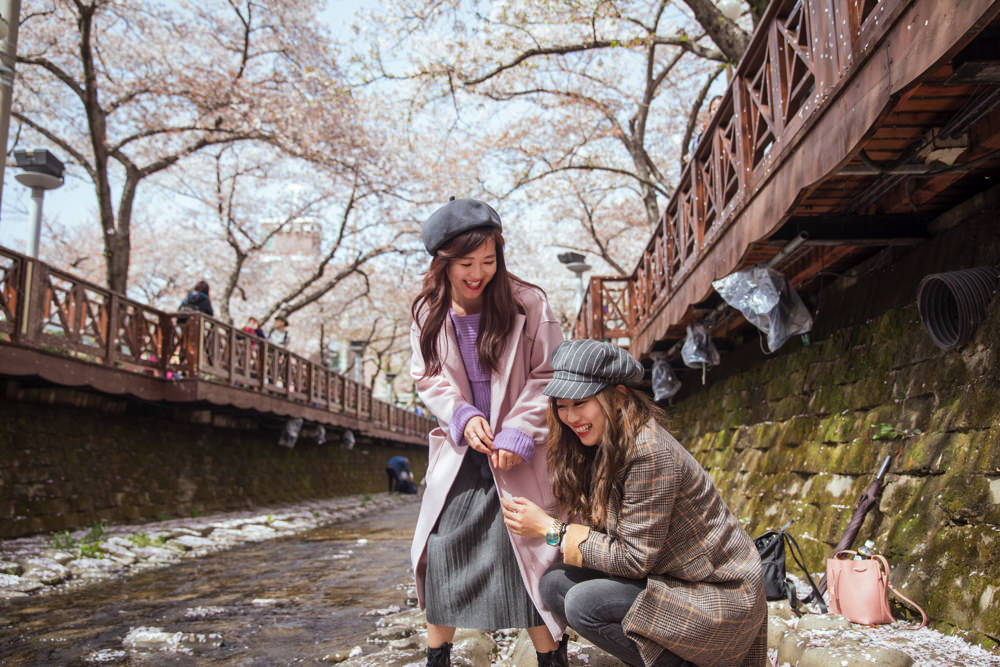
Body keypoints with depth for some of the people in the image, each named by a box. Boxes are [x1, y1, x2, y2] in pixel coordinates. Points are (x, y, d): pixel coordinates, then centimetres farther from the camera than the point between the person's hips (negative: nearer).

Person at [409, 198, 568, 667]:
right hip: (458, 452, 4)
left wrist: (517, 434, -16)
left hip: (518, 453, -3)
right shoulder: (429, 312, 0)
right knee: (439, 550, 6)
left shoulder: (528, 303, -10)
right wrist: (462, 417, -11)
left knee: (528, 551, -5)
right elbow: (426, 378, 6)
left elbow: (546, 378, -7)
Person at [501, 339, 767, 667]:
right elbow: (598, 527, 4)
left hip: (720, 594, -9)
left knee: (584, 602, -24)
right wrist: (539, 522, -9)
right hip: (668, 577, 9)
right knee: (555, 582, -5)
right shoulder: (602, 448, 3)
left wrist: (551, 529, -17)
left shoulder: (650, 453, -25)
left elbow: (634, 557, -22)